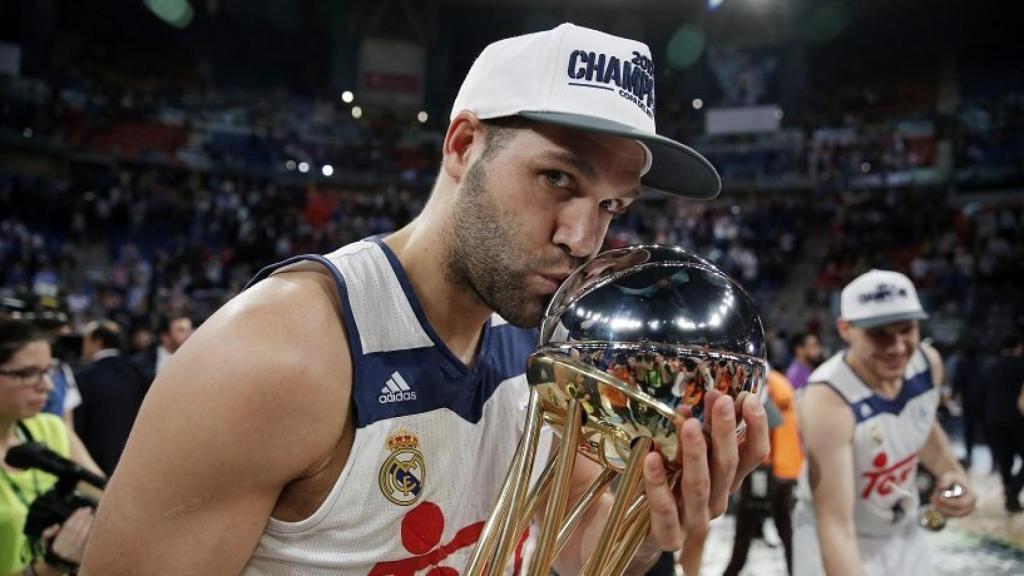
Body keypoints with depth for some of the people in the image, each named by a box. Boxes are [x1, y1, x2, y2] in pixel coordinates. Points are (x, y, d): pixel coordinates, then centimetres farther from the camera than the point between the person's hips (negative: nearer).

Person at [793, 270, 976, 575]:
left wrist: (953, 472, -8)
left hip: (905, 534, 6)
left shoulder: (928, 362, -13)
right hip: (844, 547, -6)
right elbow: (835, 524, -40)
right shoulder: (827, 401, -35)